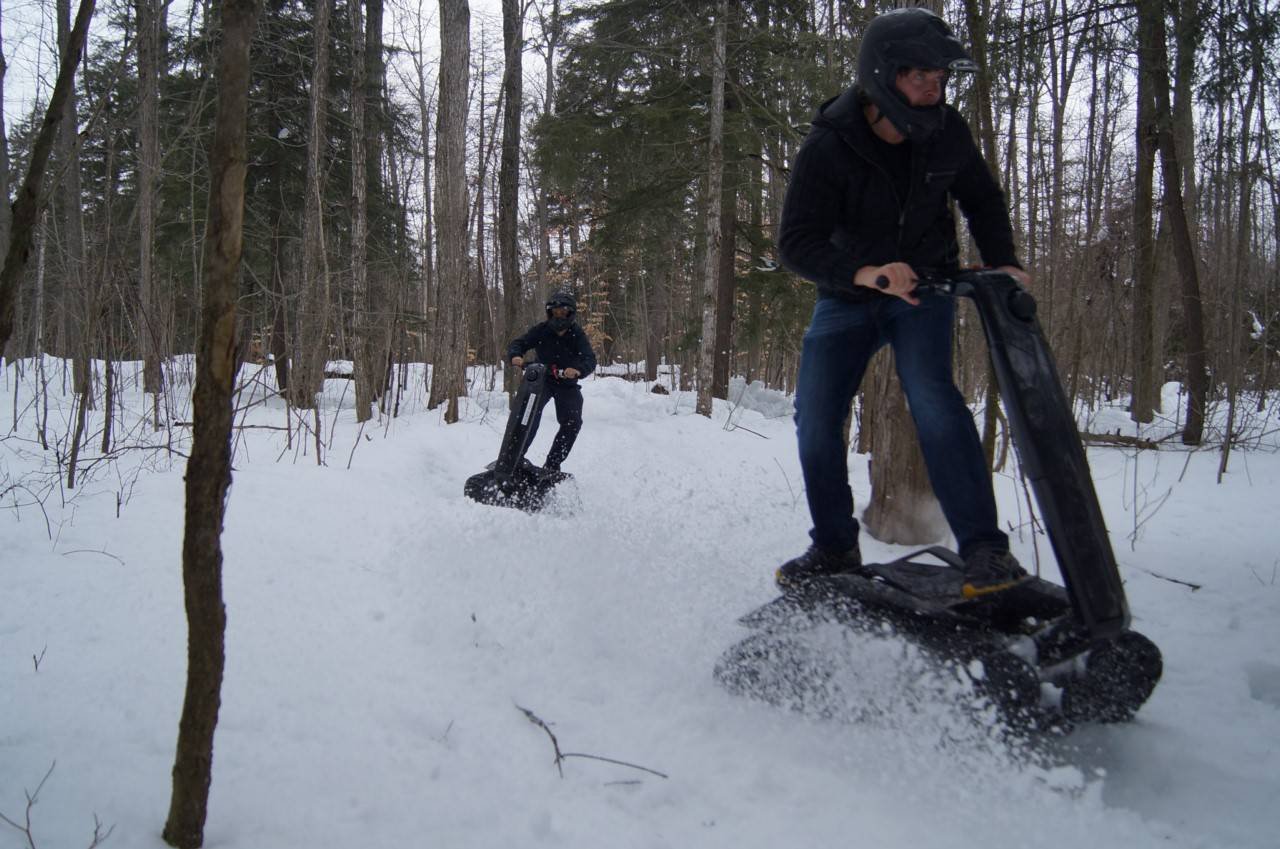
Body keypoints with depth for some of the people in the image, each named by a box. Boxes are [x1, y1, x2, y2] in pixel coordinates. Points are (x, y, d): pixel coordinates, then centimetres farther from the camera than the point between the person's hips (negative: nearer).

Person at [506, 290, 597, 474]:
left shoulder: (577, 335, -15)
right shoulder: (541, 330, -12)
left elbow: (590, 360, -27)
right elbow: (518, 343, -15)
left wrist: (578, 370, -51)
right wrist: (515, 355, -41)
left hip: (567, 383, 1)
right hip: (541, 378, -1)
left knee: (572, 423, -12)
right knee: (529, 413, -25)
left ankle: (552, 465, 0)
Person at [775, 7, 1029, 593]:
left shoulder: (947, 132, -11)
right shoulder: (828, 146, -21)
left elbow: (982, 199, 8)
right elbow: (795, 242, -26)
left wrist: (1002, 262, -6)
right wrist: (864, 272, -43)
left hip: (924, 285, 0)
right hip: (846, 296, 1)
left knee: (931, 393, -25)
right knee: (814, 417, -5)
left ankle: (984, 547, -21)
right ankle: (835, 547, 15)